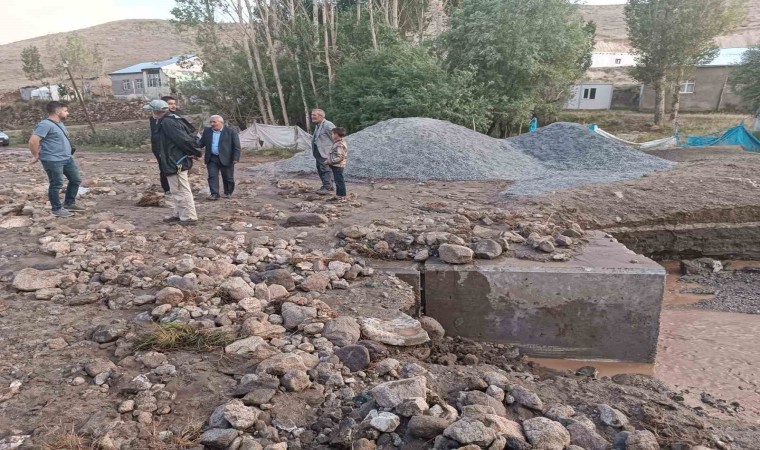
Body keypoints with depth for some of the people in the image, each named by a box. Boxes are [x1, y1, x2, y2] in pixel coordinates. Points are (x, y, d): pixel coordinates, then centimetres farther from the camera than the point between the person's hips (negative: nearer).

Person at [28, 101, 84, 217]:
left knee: (75, 180, 14)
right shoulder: (45, 124, -17)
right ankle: (57, 209, 13)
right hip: (53, 161, -10)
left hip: (67, 159, 10)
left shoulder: (60, 124, 14)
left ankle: (69, 203, 29)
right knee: (56, 185, 0)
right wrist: (36, 156, -12)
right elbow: (33, 141, -22)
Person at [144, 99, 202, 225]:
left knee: (182, 191, -4)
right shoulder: (165, 121, 11)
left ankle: (189, 217, 3)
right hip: (175, 162, 11)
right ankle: (179, 214, 29)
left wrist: (195, 152, -13)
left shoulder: (167, 123, -21)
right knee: (176, 190, 19)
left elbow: (184, 139, -25)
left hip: (176, 163, -11)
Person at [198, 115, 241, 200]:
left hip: (226, 159, -3)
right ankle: (214, 194, 1)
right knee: (212, 177, -3)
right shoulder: (207, 131, 9)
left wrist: (235, 158, -13)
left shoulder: (231, 132, -4)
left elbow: (236, 146, -6)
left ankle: (228, 193, 24)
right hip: (212, 159, 3)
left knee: (228, 177, 7)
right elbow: (201, 143, 12)